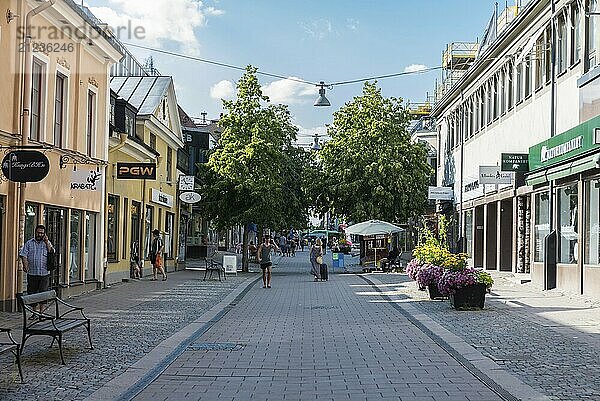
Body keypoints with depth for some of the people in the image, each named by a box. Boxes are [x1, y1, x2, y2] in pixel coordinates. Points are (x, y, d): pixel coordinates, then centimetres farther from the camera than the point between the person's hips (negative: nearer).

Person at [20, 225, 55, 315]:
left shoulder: (47, 243, 10)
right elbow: (23, 255, 1)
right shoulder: (29, 243, 8)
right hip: (32, 273, 1)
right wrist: (25, 265, -14)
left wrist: (46, 242, -8)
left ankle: (40, 312, 8)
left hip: (44, 273, 0)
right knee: (32, 294, 6)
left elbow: (52, 252, -4)